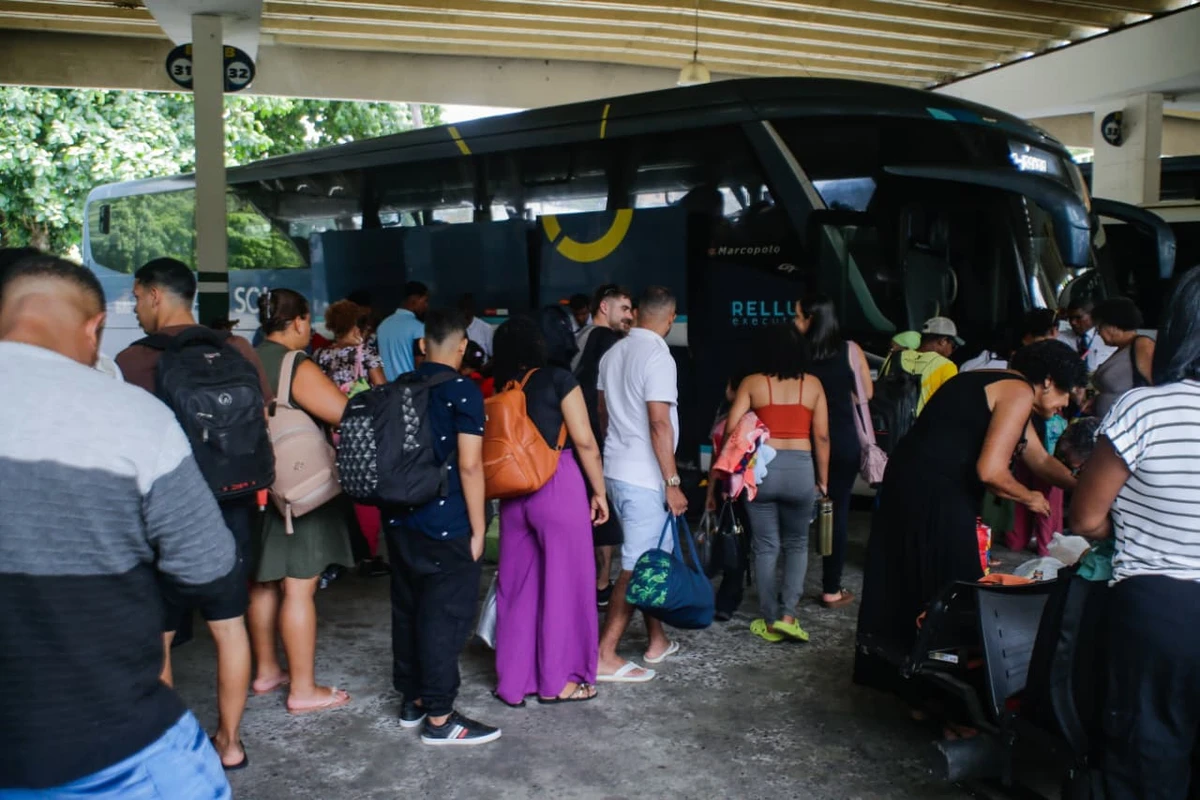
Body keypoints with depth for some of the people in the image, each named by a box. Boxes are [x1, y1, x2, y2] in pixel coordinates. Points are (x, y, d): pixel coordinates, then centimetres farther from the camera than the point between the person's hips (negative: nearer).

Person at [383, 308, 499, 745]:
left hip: (399, 520, 7)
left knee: (407, 610, 16)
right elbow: (469, 465, -17)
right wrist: (478, 529, -10)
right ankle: (439, 717, 8)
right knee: (445, 618, 1)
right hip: (446, 527, -7)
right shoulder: (463, 391, -12)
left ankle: (412, 701, 27)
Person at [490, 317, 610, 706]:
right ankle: (557, 680, 14)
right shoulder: (558, 379, -5)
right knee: (562, 583, 6)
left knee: (517, 585, 13)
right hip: (558, 487, -4)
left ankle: (514, 680, 20)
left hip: (513, 494, 5)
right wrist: (599, 491, 2)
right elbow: (585, 442, -7)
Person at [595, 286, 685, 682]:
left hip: (617, 469, 9)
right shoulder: (657, 356, -16)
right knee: (638, 566, -3)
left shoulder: (613, 353, 8)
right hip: (645, 478, -8)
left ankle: (657, 640, 27)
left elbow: (602, 410, 18)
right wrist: (673, 482, -17)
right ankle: (605, 656, 1)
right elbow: (659, 424, -20)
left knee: (654, 556, 18)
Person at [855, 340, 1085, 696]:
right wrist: (1030, 498, -2)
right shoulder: (1019, 392, -10)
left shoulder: (1003, 389, 21)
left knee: (903, 586, 19)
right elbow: (990, 471, -19)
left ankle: (886, 669, 33)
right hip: (935, 496, -10)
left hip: (909, 484, 10)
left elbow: (1041, 460, 28)